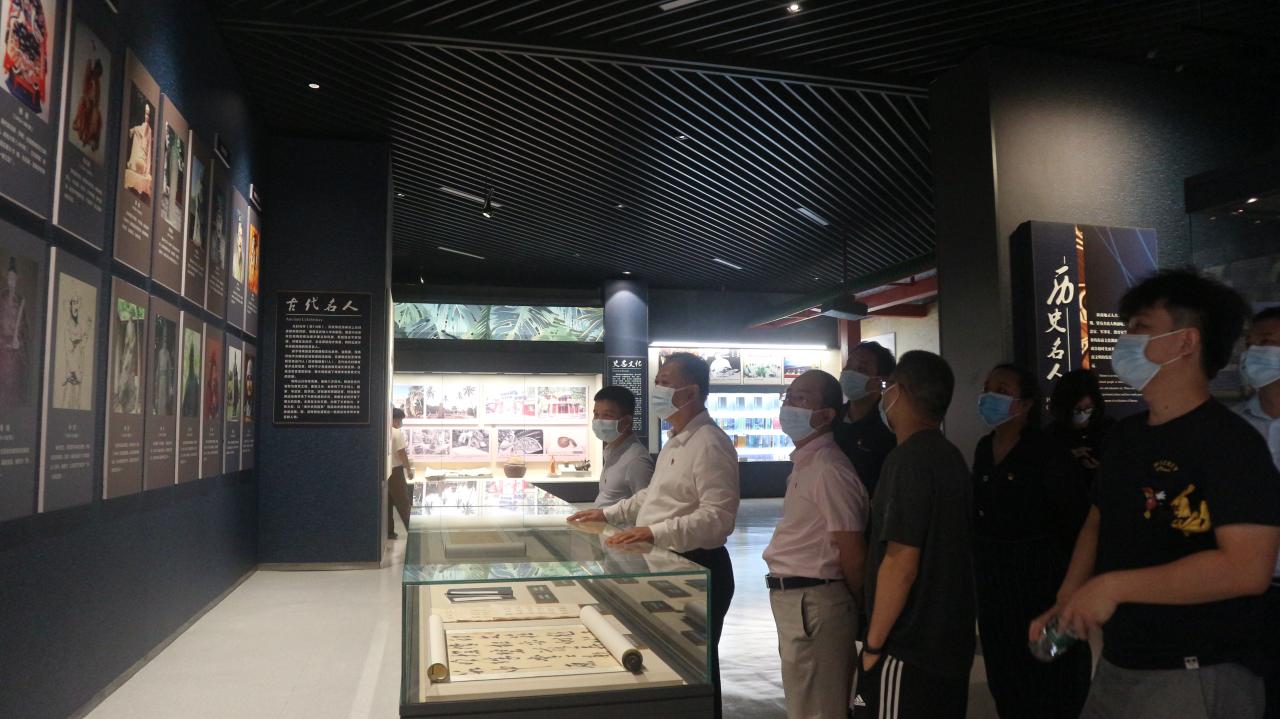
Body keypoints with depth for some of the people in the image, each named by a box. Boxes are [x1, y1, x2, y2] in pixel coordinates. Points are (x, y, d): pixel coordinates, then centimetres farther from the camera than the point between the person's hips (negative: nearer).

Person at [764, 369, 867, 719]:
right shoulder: (804, 463, 12)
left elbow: (853, 553, -18)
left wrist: (857, 607, -4)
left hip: (813, 604, -10)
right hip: (792, 598, 10)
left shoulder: (829, 469, -19)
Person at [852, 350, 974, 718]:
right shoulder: (950, 456, 8)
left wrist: (873, 646, -14)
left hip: (908, 653, -9)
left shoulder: (908, 459, -19)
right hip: (952, 646, 9)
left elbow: (901, 563, -23)